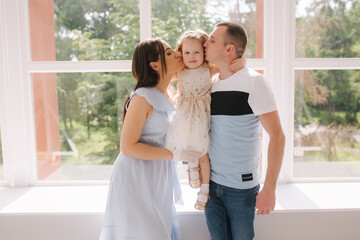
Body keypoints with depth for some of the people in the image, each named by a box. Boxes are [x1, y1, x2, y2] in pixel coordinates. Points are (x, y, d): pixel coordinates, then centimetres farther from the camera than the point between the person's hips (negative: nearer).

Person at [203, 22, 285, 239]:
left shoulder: (253, 82, -12)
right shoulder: (211, 84, 5)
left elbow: (277, 137, -14)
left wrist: (269, 188, -17)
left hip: (242, 186, -5)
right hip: (211, 182, 5)